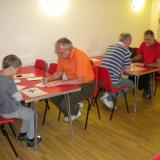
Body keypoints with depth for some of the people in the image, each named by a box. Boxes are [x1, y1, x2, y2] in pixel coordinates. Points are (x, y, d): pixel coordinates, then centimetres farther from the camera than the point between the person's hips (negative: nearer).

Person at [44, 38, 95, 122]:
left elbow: (80, 81, -31)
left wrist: (59, 82, -32)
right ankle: (70, 114, 16)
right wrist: (49, 78, -12)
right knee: (53, 97, -6)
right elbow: (59, 73, 8)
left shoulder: (79, 56, -29)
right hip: (72, 83, 7)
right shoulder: (62, 56, -6)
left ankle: (76, 111, 14)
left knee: (64, 104, -21)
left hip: (86, 85, -7)